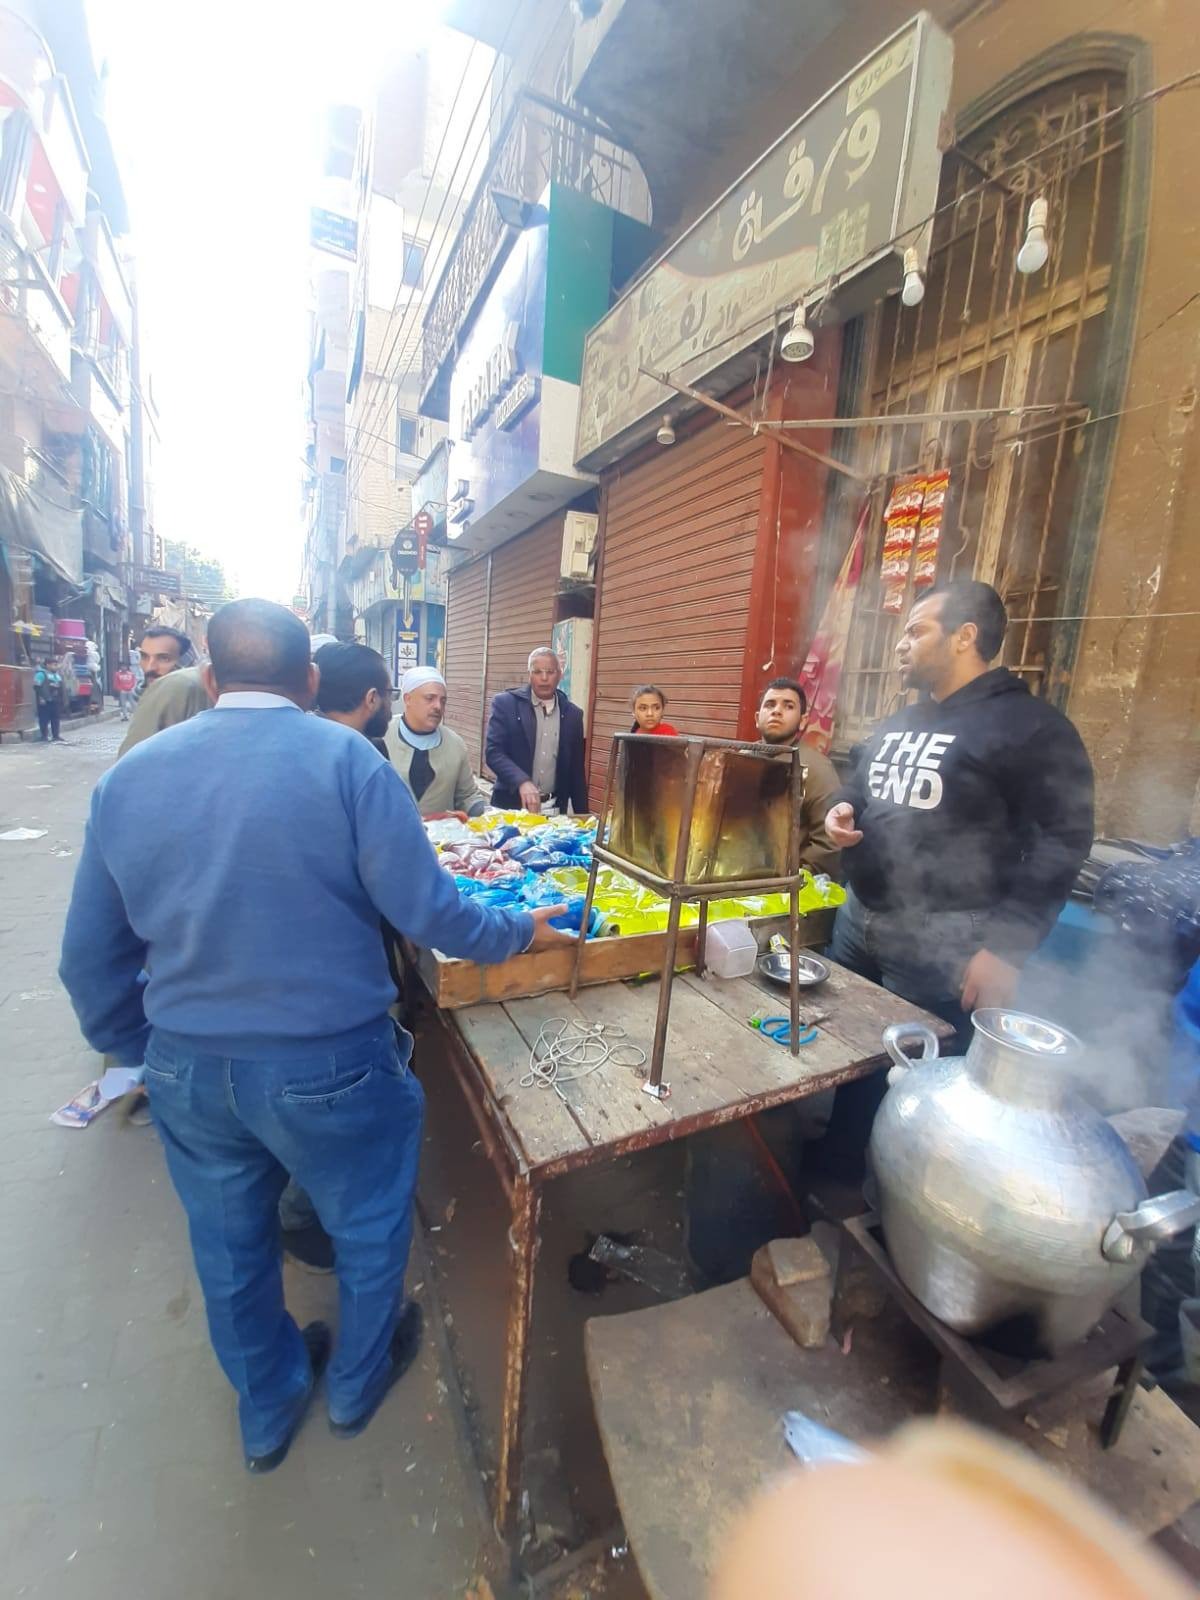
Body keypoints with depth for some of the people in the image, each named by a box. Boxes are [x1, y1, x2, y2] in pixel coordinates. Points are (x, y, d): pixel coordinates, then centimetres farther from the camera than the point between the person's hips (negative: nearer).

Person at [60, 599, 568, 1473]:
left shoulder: (127, 776, -1)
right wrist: (518, 931, -1)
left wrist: (146, 1053, 18)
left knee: (230, 1247, 29)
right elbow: (425, 909, -18)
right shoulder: (343, 758, -16)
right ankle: (359, 1382, 51)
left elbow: (91, 957, 3)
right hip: (326, 1065, -4)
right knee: (369, 1227, 25)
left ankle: (269, 1411, 55)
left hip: (186, 1071, 5)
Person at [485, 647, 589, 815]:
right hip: (512, 805, -2)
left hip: (554, 809, 2)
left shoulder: (572, 714, 5)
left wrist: (582, 815, 7)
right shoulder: (505, 703, -3)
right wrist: (522, 782, -27)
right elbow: (493, 751, -12)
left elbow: (576, 770, 9)